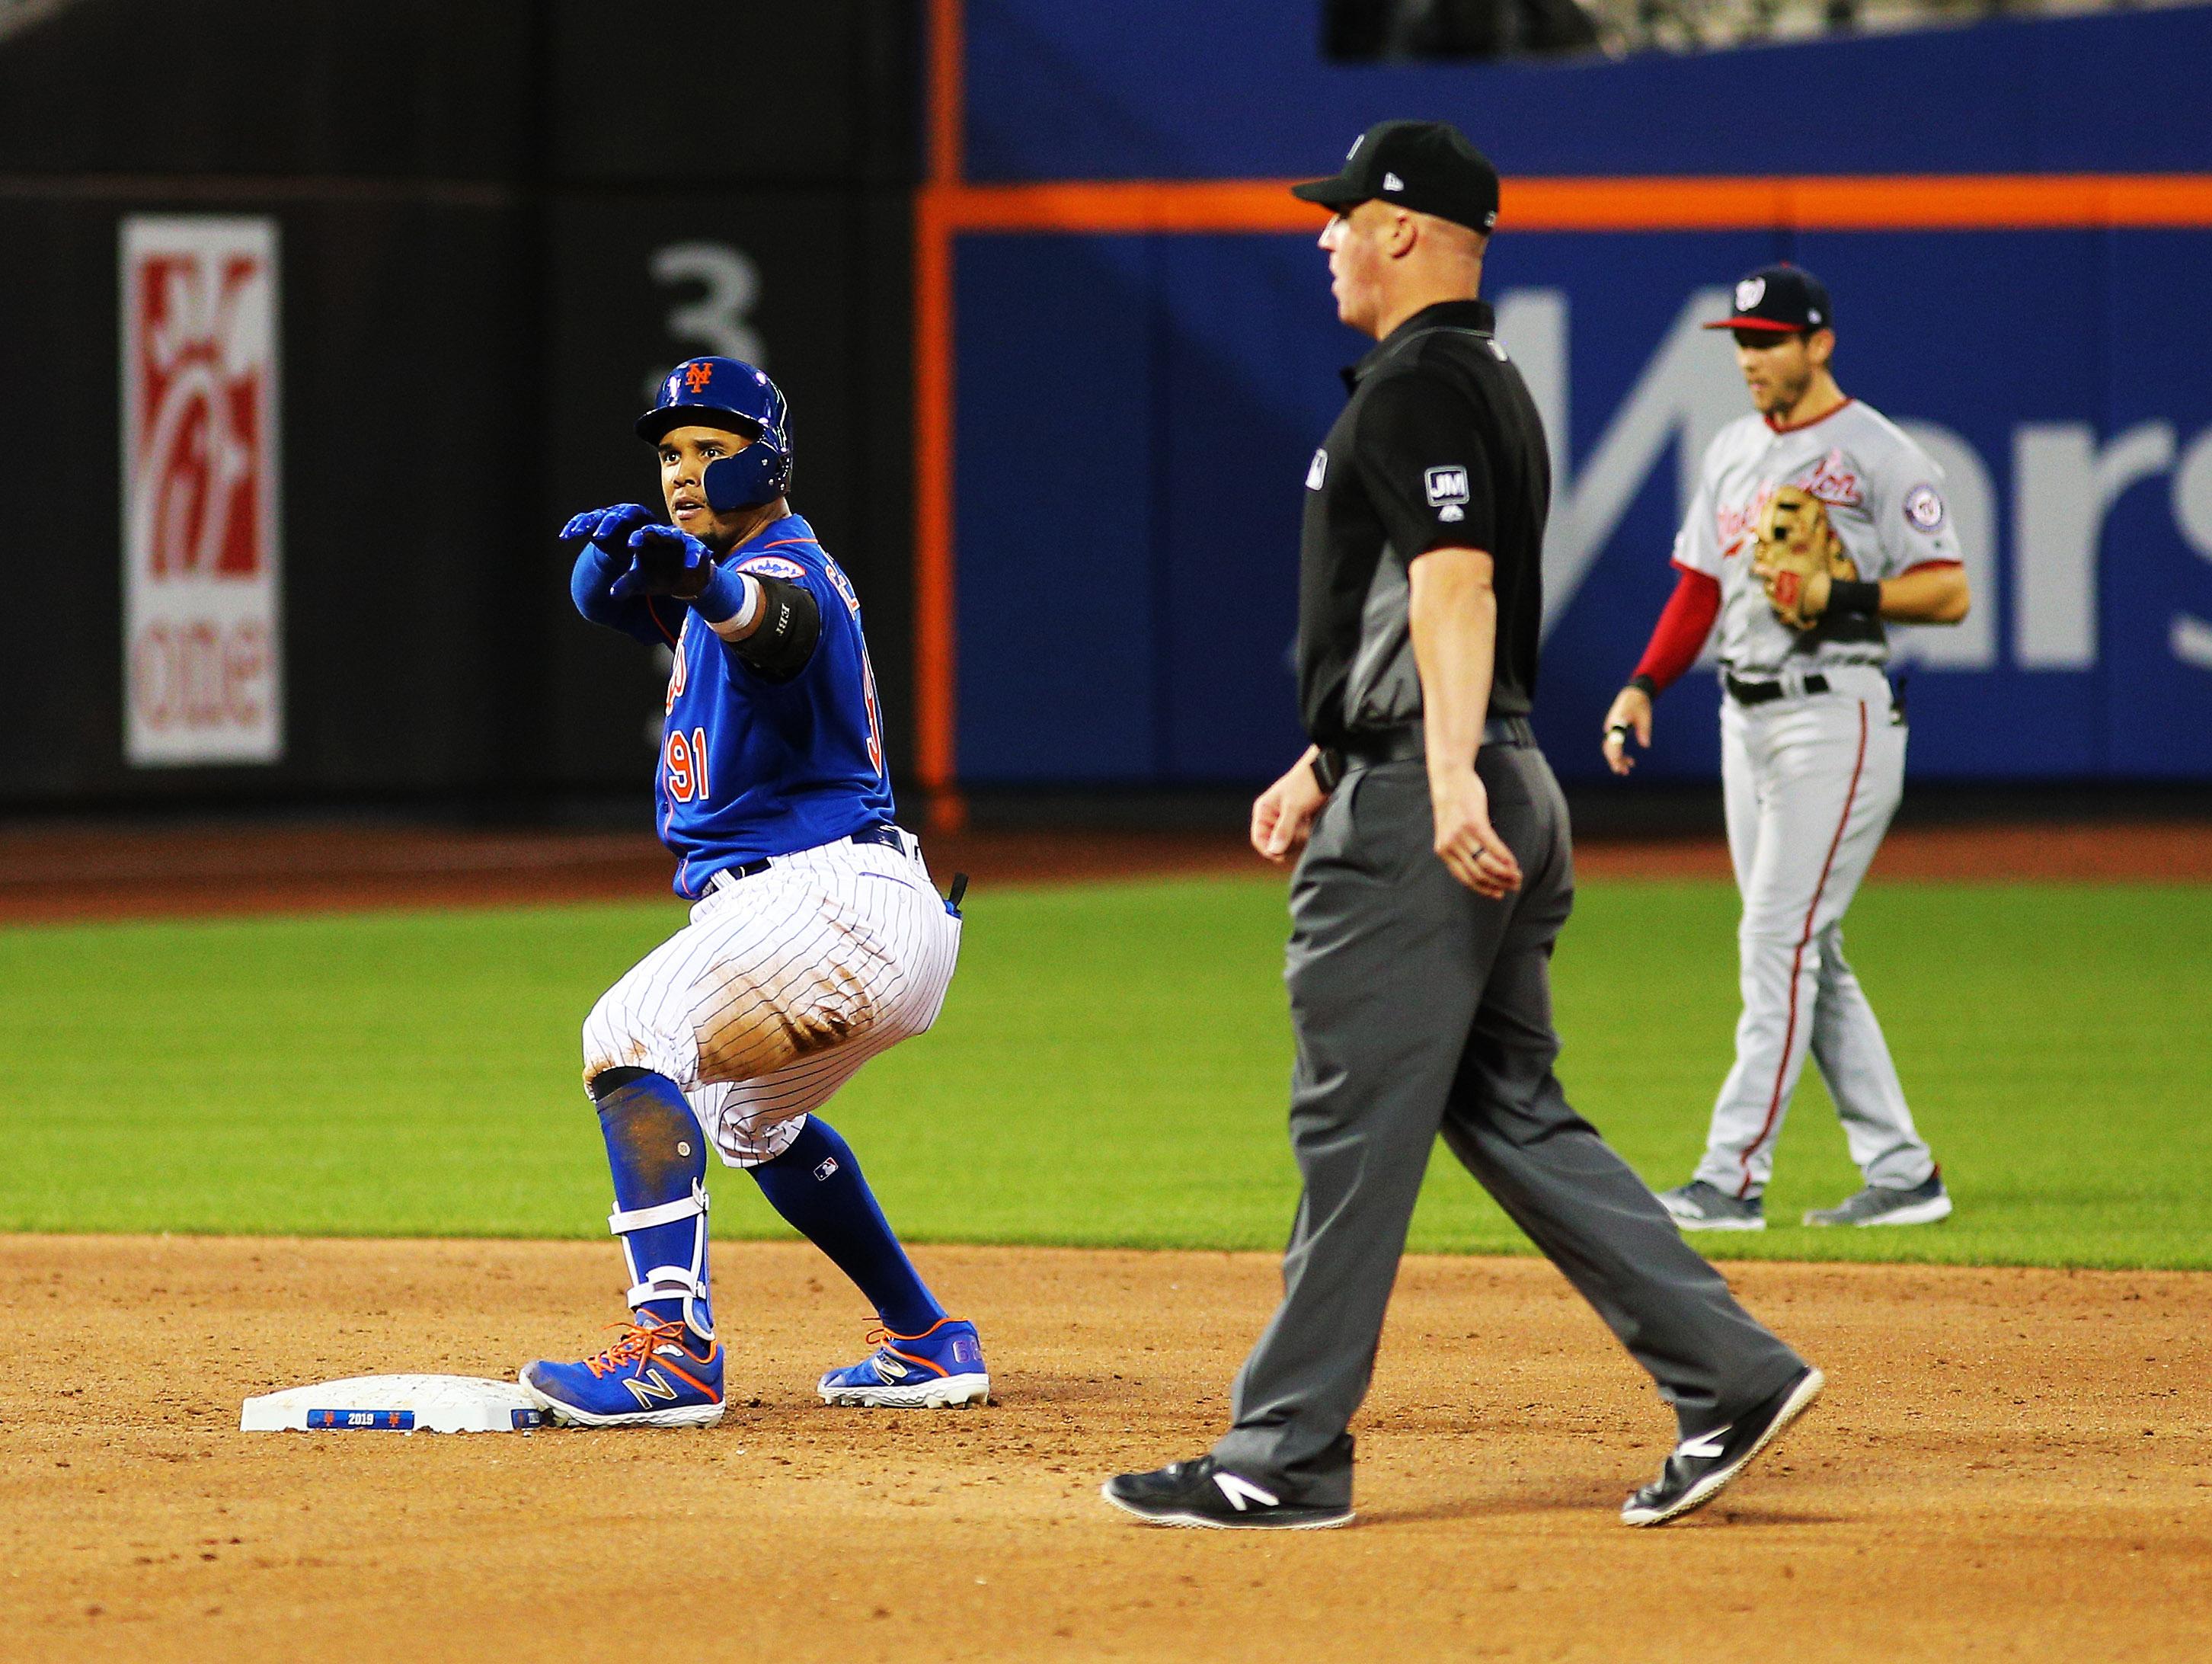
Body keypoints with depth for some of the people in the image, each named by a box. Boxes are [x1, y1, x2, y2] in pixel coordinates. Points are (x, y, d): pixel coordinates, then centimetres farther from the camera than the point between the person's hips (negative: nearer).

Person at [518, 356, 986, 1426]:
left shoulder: (789, 566, -13)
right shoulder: (725, 570, 20)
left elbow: (771, 617, -37)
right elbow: (602, 593, 16)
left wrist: (701, 579, -61)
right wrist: (619, 549, -8)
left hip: (826, 899, -11)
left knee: (631, 1037, -26)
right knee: (746, 1115, 31)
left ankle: (674, 1351, -39)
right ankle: (929, 1347, 33)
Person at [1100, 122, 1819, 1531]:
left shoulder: (1416, 388, -12)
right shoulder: (1491, 383, 20)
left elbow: (1454, 583, -24)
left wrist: (1449, 778, -34)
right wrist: (1323, 766, 30)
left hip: (1416, 824, -10)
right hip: (1508, 802, 10)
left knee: (1357, 1127, -5)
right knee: (1509, 1112, 11)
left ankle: (1286, 1458, -1)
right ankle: (1730, 1372, 4)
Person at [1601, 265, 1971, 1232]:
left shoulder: (1879, 454, -8)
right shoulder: (1733, 452, 15)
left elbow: (1948, 593, -10)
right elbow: (1700, 587, 17)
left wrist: (1843, 596, -22)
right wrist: (1644, 685, 4)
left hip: (1837, 715, -8)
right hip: (1746, 719, 8)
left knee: (1779, 941, -12)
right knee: (1807, 957, 7)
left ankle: (1733, 1176, -14)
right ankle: (1900, 1172, 13)